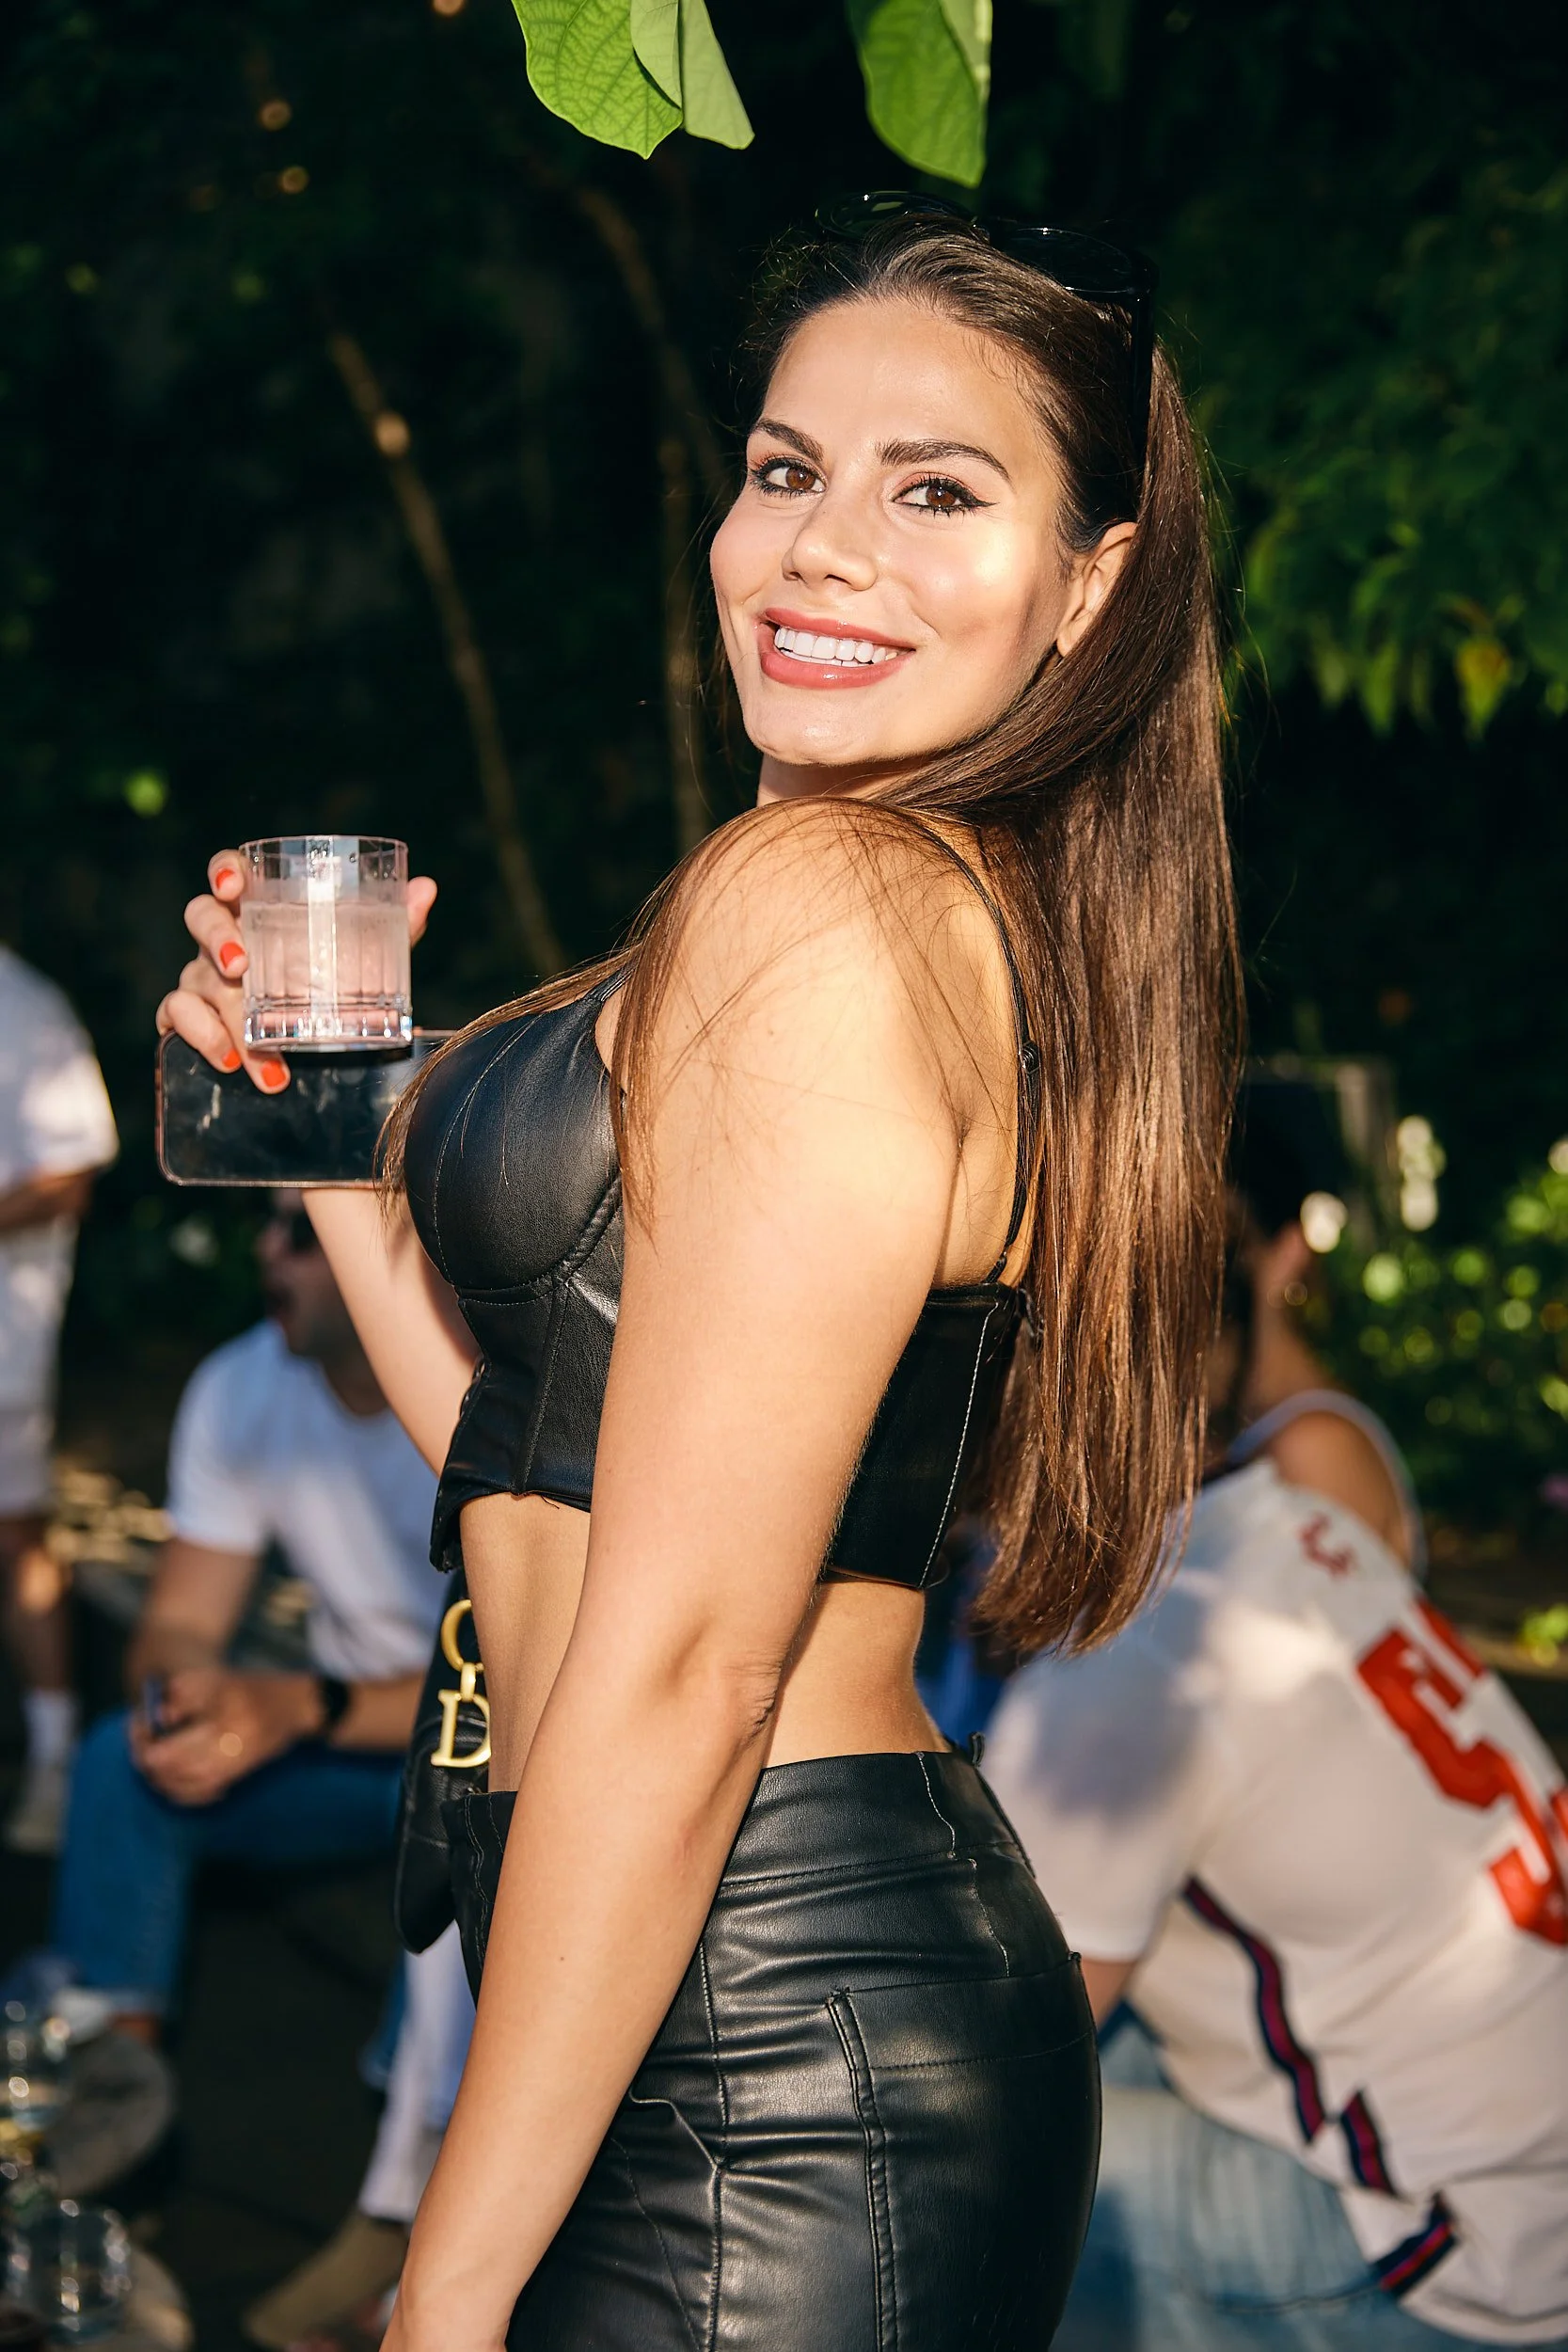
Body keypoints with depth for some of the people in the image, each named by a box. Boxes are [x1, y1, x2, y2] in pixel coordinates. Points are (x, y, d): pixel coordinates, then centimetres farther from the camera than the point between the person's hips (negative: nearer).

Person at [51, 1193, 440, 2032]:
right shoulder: (237, 1389, -7)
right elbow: (179, 1624, -3)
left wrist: (301, 1707, -38)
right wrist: (183, 1690, -30)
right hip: (344, 1736, 5)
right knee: (122, 1758, -19)